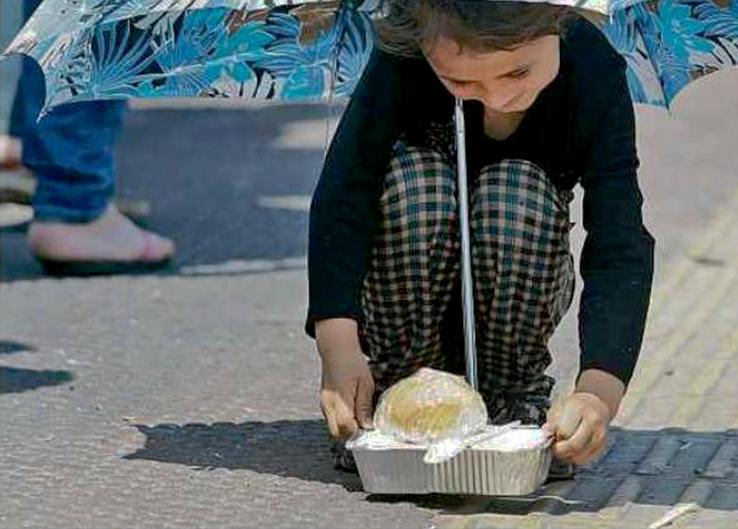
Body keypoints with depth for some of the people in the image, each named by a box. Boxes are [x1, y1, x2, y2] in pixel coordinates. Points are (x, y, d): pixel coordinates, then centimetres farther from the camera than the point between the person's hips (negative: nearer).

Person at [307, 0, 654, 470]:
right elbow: (343, 193, -34)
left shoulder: (594, 73, -26)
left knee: (516, 193, -32)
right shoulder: (402, 57, -27)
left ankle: (514, 401, -10)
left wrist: (599, 391, -48)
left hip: (515, 286, 0)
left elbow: (621, 247, -33)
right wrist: (339, 347, -48)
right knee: (414, 182, -33)